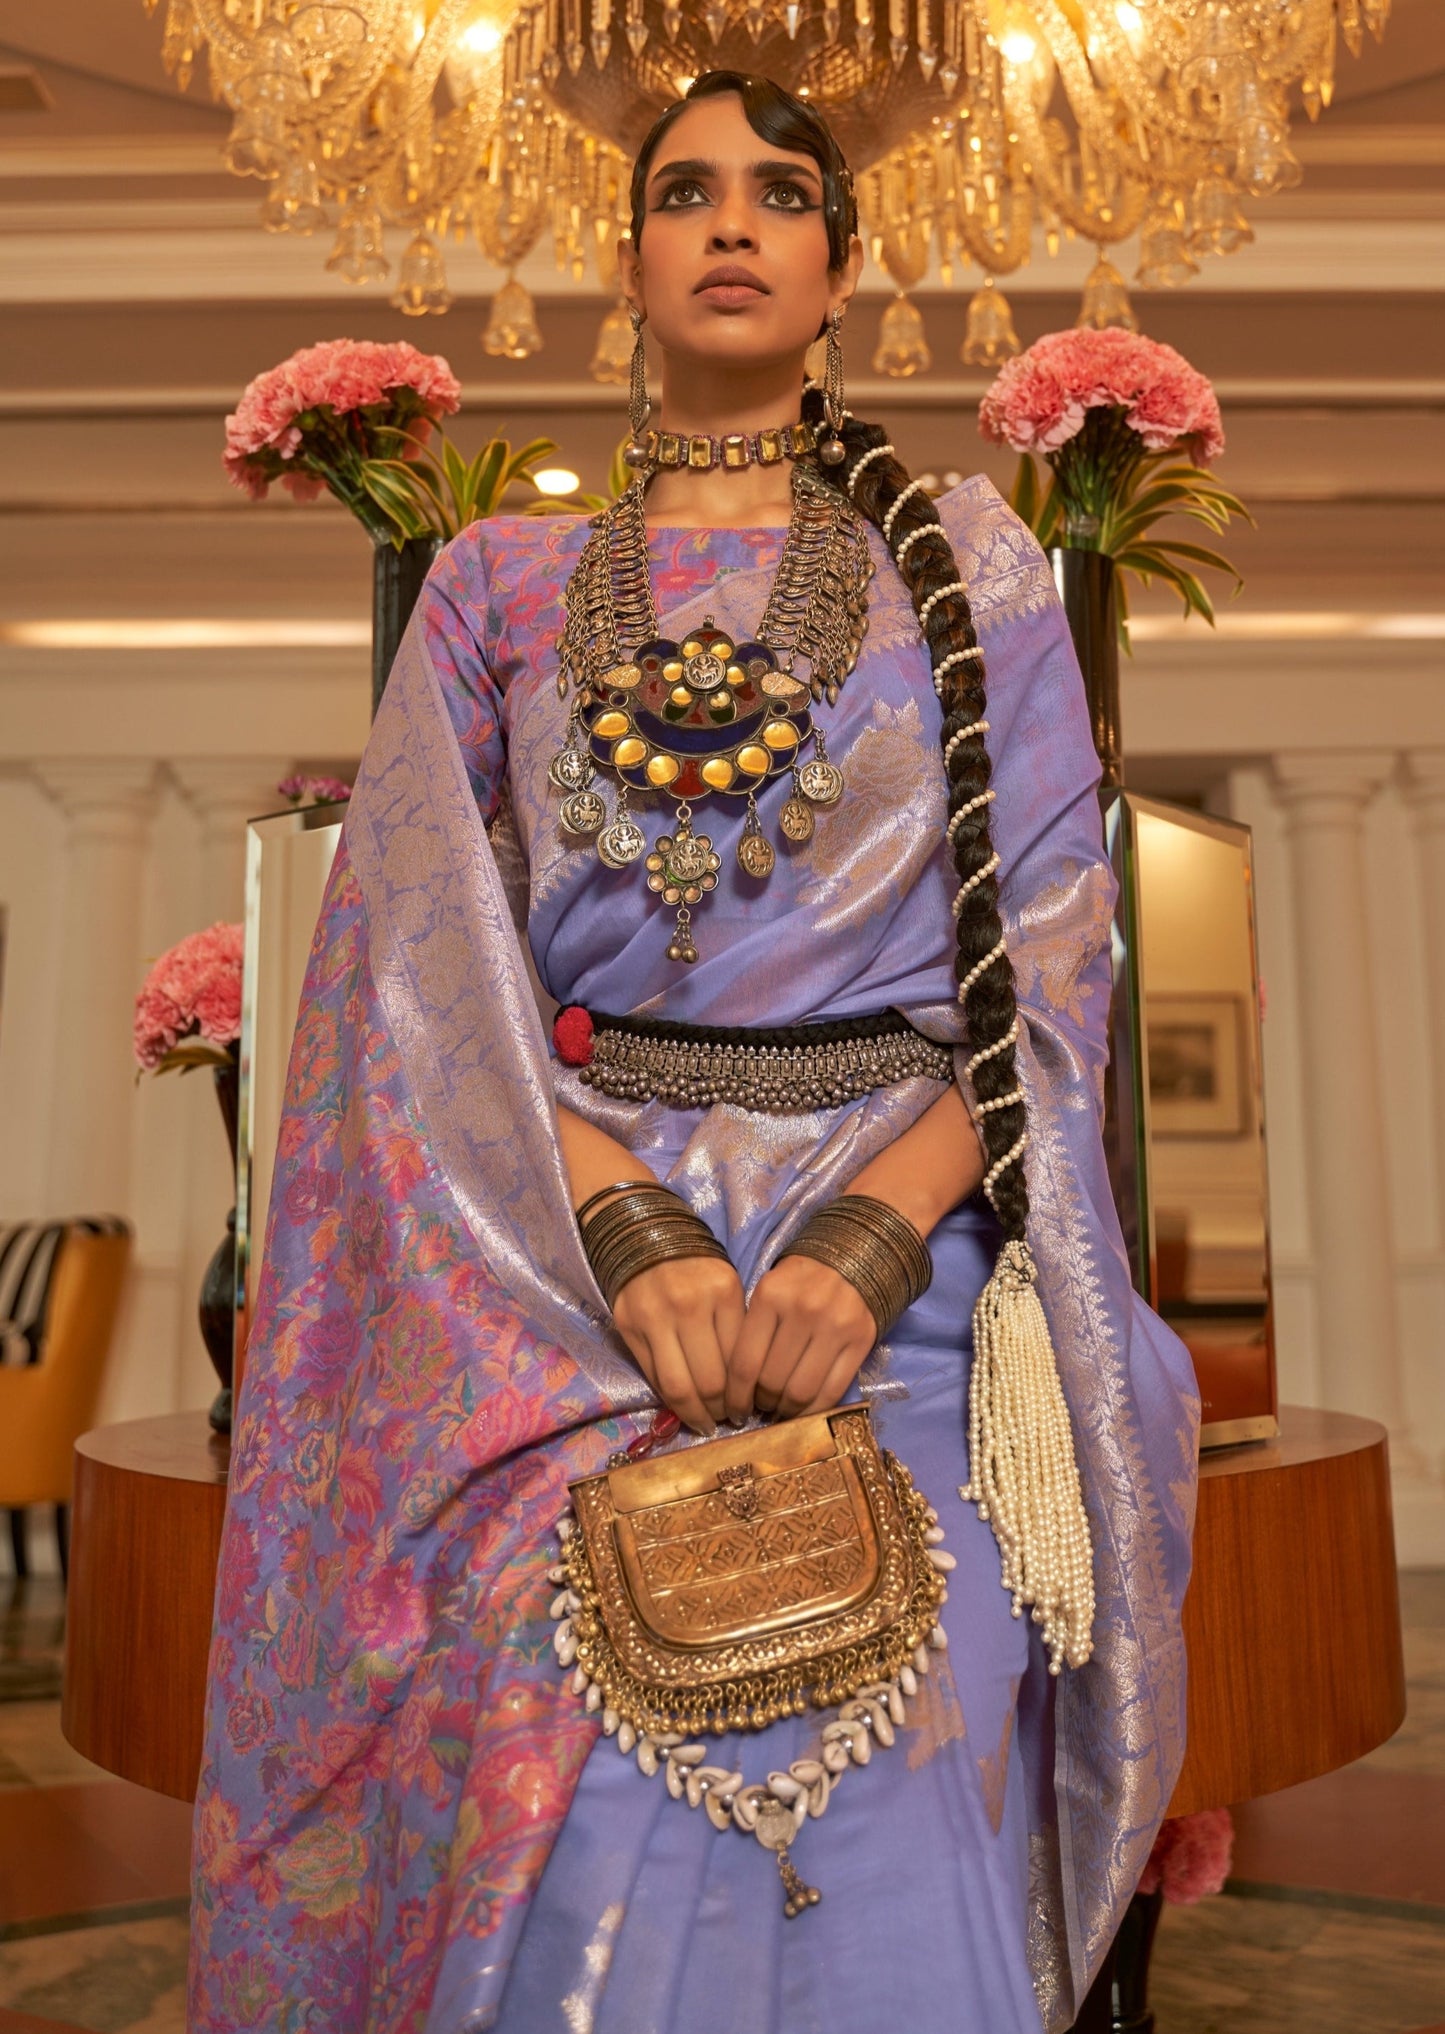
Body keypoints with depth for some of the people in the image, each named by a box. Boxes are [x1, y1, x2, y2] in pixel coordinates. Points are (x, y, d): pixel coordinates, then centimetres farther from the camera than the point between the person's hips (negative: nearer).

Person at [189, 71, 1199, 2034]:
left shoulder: (967, 564, 13)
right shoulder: (502, 582, 14)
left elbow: (1050, 947, 3)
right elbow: (438, 957, 3)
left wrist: (874, 1233, -13)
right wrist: (625, 1231, -13)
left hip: (906, 1240, 0)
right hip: (565, 1260, 1)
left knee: (885, 1854, -11)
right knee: (598, 1859, -10)